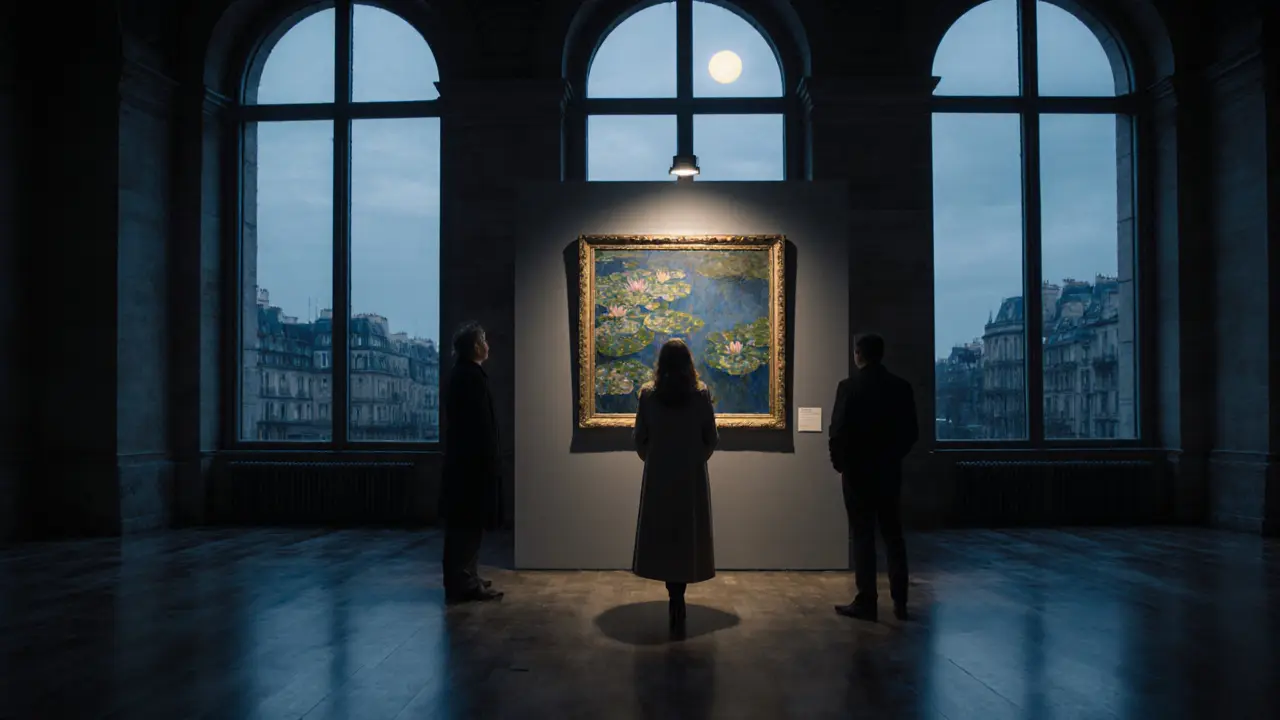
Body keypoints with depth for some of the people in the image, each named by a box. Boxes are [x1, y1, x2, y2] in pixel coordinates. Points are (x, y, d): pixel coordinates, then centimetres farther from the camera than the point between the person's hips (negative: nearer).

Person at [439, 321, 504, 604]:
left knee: (464, 522, 15)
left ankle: (464, 579, 23)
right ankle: (464, 584, 0)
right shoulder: (473, 376, -17)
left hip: (462, 458, 10)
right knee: (470, 523, -5)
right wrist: (489, 461, -17)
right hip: (473, 460, -10)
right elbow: (481, 423, -21)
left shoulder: (461, 373, 14)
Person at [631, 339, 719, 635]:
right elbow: (711, 438, -2)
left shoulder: (648, 394, -6)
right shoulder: (700, 393, -7)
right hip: (691, 477, 0)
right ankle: (677, 600, 7)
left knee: (663, 536, 10)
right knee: (687, 537, 8)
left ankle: (675, 599, 12)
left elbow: (639, 438, -3)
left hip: (658, 476, 0)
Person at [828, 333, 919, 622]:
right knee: (893, 534, 12)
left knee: (863, 536, 1)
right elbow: (912, 432, 4)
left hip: (857, 470, -4)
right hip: (889, 470, 4)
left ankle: (866, 602, 4)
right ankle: (900, 601, 16)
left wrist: (838, 462, 2)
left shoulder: (849, 386, -12)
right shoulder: (902, 386, 1)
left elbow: (838, 430, -14)